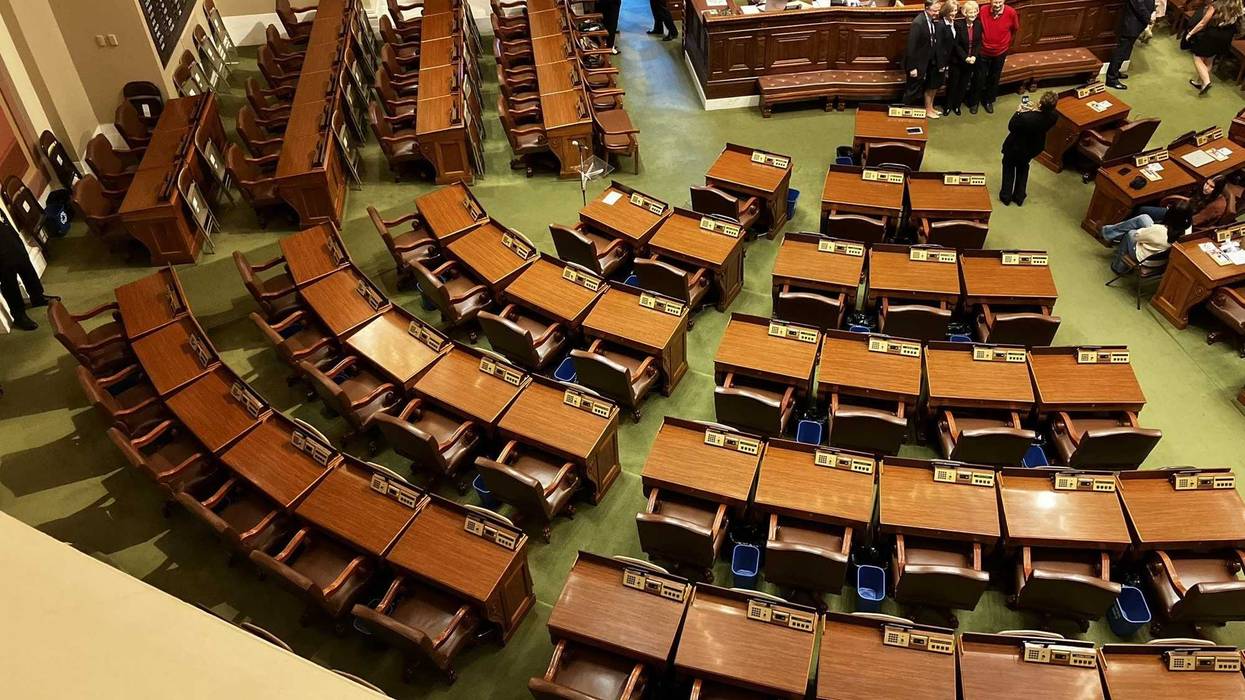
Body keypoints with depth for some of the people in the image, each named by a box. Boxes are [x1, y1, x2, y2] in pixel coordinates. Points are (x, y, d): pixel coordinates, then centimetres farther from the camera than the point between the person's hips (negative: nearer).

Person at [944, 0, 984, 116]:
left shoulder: (978, 24, -4)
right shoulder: (958, 24, -16)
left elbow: (979, 43, 1)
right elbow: (956, 44, -15)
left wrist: (974, 56, -13)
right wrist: (965, 57, -19)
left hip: (972, 60, 4)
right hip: (957, 59, -4)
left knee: (964, 84, 13)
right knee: (953, 83, 8)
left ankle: (957, 105, 28)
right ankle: (948, 105, 23)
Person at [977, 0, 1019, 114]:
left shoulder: (1011, 12, -20)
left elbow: (1015, 30, 0)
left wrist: (1007, 44, 11)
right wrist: (981, 44, 5)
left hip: (1000, 52, 1)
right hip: (984, 51, -1)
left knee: (994, 79, 18)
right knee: (980, 78, 10)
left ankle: (989, 101, 36)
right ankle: (974, 102, 29)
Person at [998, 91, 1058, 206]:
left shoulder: (1024, 117, -41)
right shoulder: (1052, 117, -25)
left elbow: (1011, 127, -22)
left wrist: (1018, 112, -14)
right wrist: (1033, 110, -9)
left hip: (1015, 147, -4)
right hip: (1034, 148, 4)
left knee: (1009, 167, 25)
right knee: (1023, 167, 30)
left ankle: (1006, 196, 35)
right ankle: (1019, 197, 41)